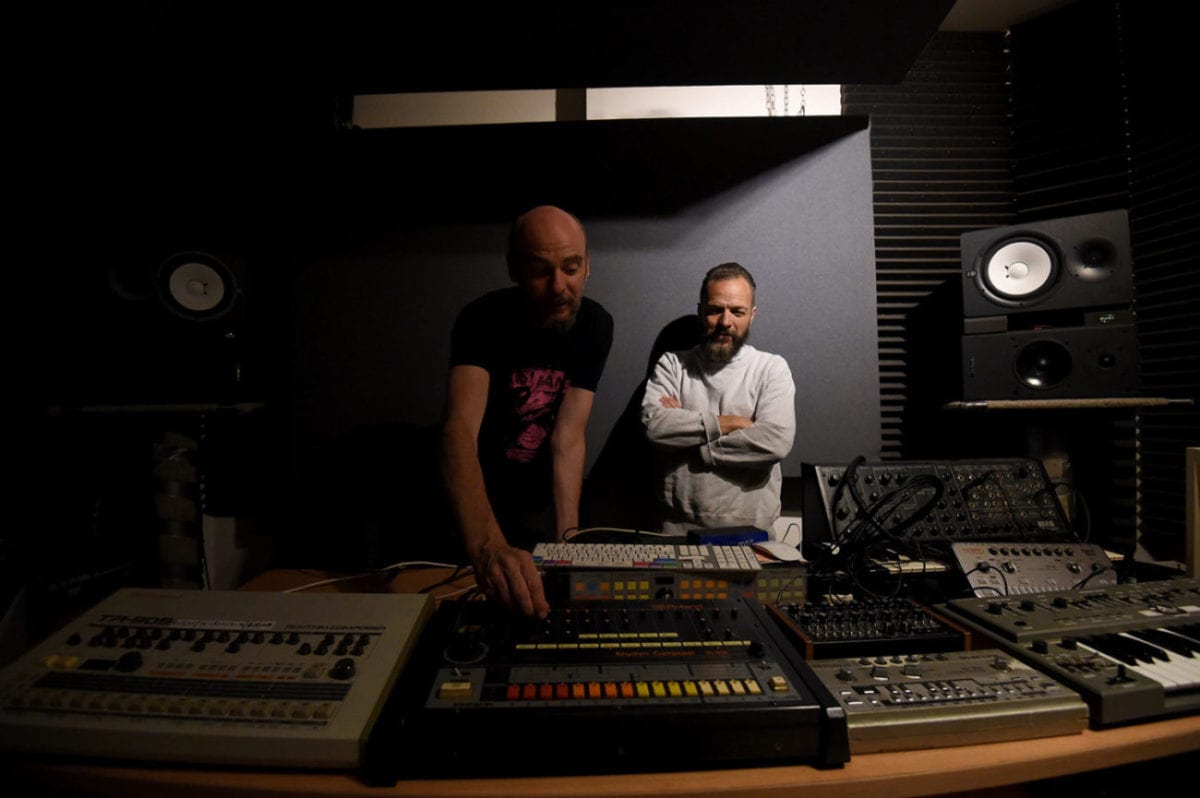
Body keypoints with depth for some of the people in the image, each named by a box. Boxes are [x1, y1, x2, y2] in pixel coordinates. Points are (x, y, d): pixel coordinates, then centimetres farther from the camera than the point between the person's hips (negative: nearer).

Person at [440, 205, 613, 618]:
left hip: (542, 500, 3)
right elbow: (460, 428, -40)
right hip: (479, 498, -2)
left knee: (556, 595, 19)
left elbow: (568, 437, -19)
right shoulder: (483, 319, -25)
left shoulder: (595, 325, -16)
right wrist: (486, 545, -56)